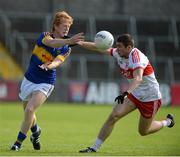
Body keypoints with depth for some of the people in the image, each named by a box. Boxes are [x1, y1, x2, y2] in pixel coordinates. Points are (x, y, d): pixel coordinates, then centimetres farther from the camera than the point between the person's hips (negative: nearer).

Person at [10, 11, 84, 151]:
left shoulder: (66, 48, -5)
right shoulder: (44, 35, -9)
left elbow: (58, 61, -22)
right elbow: (51, 42, -33)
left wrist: (49, 65, -47)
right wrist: (69, 41, -50)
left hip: (45, 83, -2)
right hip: (29, 79, 2)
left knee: (29, 110, -19)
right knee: (28, 112, 15)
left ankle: (19, 142, -7)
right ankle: (36, 131, 46)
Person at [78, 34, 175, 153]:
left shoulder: (136, 56, -29)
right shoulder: (119, 54, -6)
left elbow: (138, 78, -44)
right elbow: (100, 48, -3)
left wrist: (126, 92, -59)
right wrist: (81, 43, -18)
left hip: (150, 98, -7)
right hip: (134, 95, 7)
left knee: (143, 131, 8)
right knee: (113, 116, -11)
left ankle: (167, 122, 35)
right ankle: (95, 147, -7)